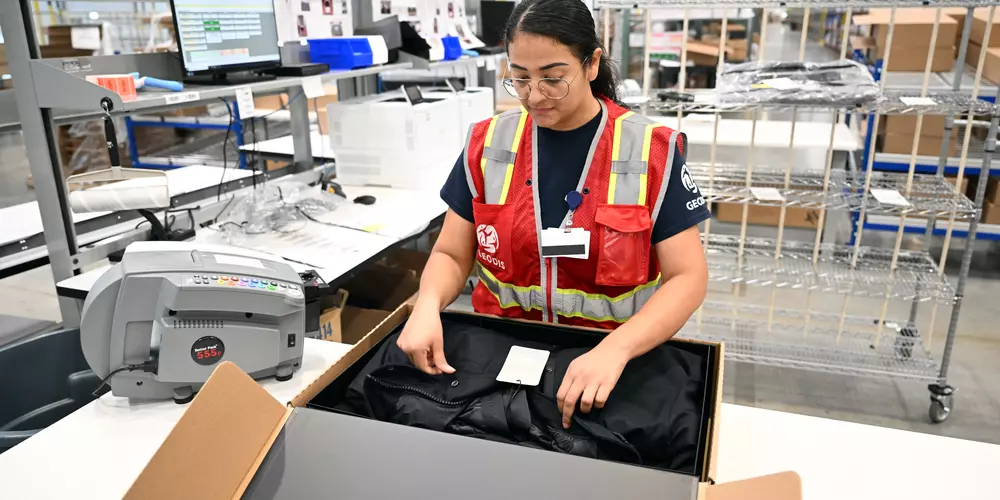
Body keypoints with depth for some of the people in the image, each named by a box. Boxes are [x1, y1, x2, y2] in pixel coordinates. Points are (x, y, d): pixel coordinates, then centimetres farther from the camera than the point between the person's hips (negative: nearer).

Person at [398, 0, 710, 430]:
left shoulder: (652, 152, -6)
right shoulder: (489, 145, 1)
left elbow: (688, 277, -8)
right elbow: (451, 255, 5)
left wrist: (616, 350, -23)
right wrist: (428, 306, -16)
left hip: (616, 365, -1)